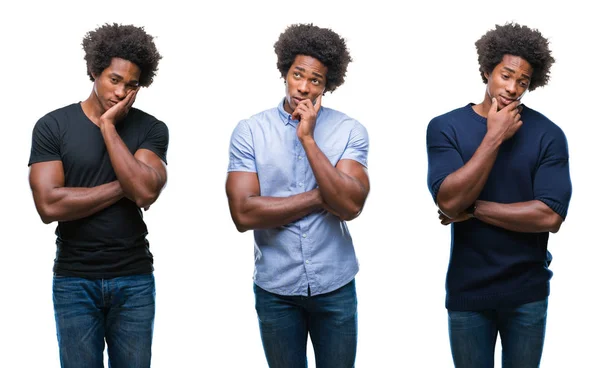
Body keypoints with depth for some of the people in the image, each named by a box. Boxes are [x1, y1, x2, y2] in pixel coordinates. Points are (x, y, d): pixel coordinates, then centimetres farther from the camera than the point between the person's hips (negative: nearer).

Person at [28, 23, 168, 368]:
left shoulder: (151, 129, -1)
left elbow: (146, 192, -18)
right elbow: (49, 205, -14)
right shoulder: (53, 126, -3)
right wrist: (122, 187, -11)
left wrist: (108, 125, -13)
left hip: (135, 279, 1)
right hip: (74, 281, -1)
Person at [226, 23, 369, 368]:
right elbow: (243, 213, -16)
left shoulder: (350, 131, -5)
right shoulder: (250, 131, -6)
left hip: (335, 286, 0)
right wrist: (323, 197, -15)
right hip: (275, 287, 0)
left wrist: (308, 138, -19)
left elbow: (350, 206, -18)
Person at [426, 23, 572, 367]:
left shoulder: (548, 134, -7)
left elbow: (551, 216, -15)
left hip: (527, 291, 0)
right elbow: (450, 201, -18)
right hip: (467, 291, 0)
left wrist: (473, 209, -14)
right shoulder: (445, 127, -5)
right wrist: (494, 136, -19)